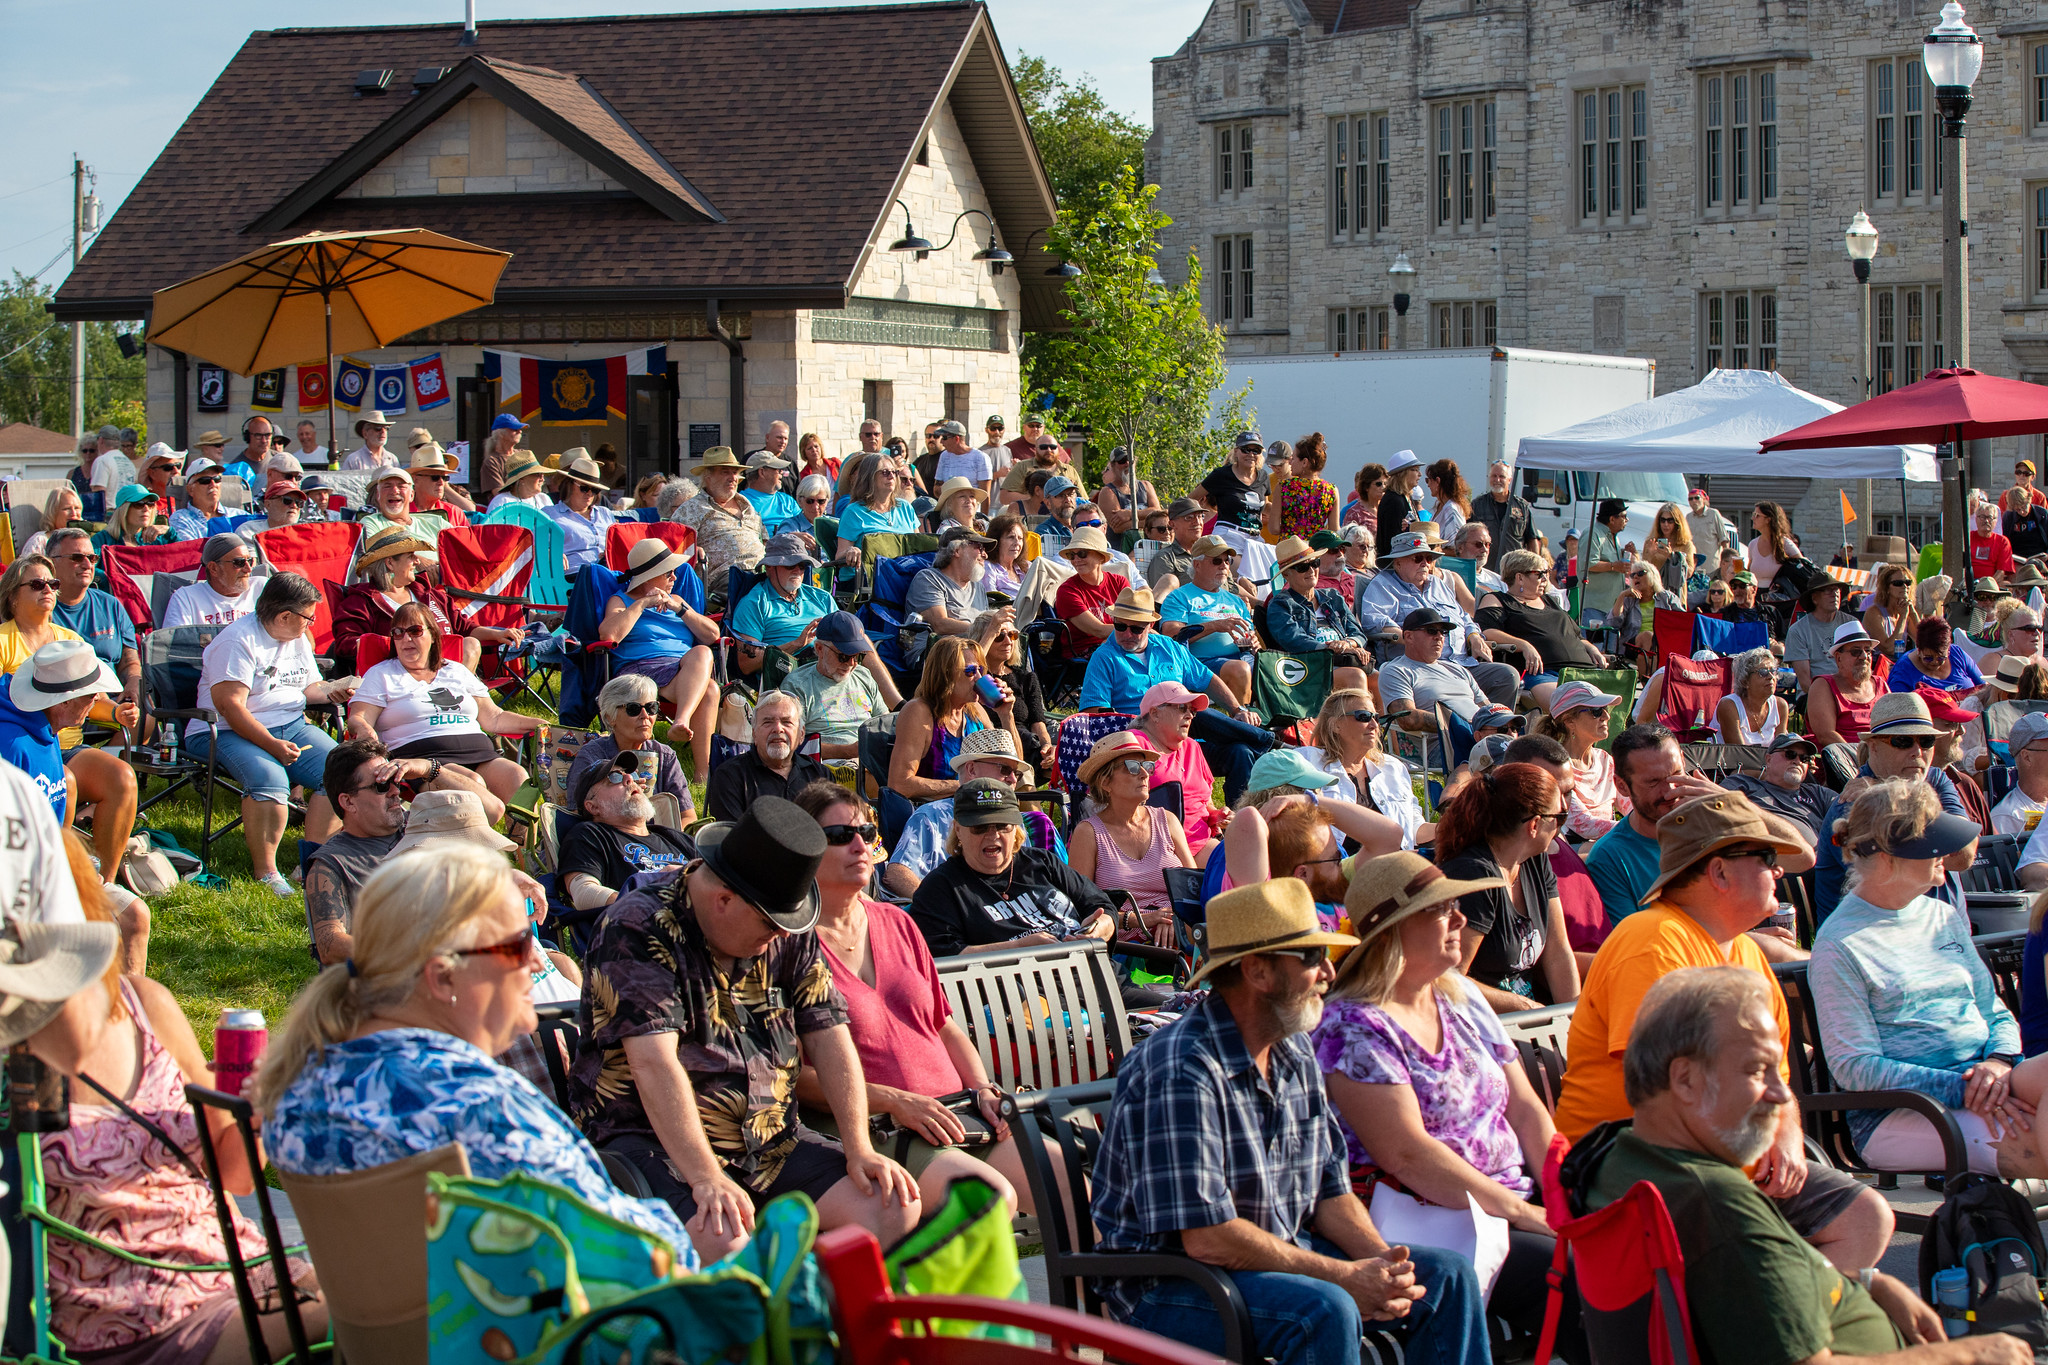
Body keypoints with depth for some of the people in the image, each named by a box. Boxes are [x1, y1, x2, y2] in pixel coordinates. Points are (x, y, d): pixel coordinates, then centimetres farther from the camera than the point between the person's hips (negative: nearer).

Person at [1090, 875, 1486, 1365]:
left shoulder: (1296, 1054, 8)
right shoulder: (1180, 1072, -23)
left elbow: (1330, 1189, 12)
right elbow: (1208, 1236, -26)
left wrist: (1382, 1262, -9)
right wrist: (1345, 1277, -22)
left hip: (1282, 1255, 9)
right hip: (1170, 1284, -9)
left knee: (1447, 1275, 1)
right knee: (1325, 1310, -33)